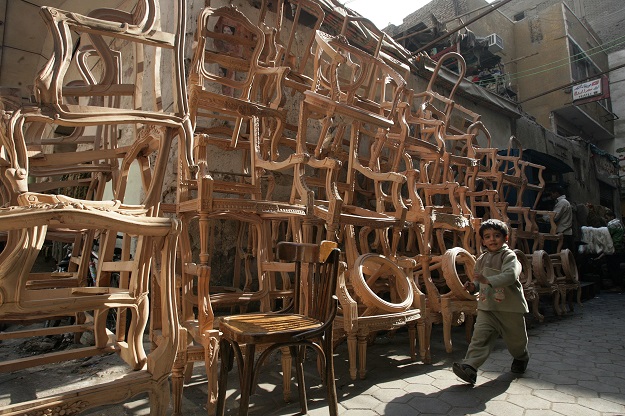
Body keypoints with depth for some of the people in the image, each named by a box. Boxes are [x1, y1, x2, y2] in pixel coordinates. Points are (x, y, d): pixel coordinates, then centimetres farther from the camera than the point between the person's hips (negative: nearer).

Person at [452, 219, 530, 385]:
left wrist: (487, 280, -38)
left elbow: (510, 275, -29)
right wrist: (473, 286, -1)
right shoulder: (481, 260, 9)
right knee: (480, 336, -10)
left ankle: (521, 358, 49)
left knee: (515, 338, 17)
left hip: (510, 308, -3)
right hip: (487, 308, 4)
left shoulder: (509, 256, -11)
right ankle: (469, 367, -17)